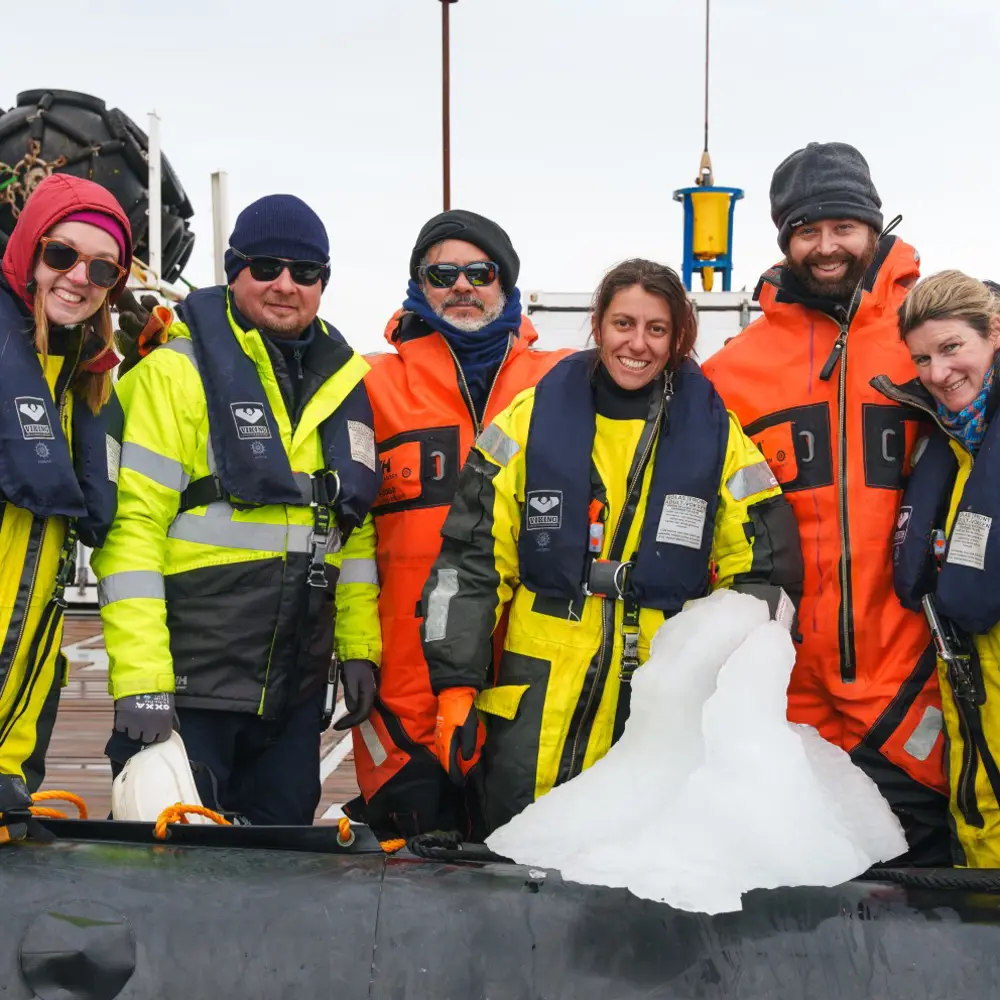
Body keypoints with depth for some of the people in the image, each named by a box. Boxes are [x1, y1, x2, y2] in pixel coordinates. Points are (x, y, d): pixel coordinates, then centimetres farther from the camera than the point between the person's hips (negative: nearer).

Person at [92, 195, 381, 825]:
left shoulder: (346, 382, 12)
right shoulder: (175, 372, -6)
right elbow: (131, 525, -12)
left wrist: (359, 647, 11)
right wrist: (140, 680, -18)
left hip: (298, 686, 6)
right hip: (187, 683, -5)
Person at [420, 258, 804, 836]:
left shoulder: (715, 433, 3)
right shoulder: (532, 420, 1)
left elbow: (763, 574, 6)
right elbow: (471, 562, 2)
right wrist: (457, 684, -3)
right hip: (537, 708, 0)